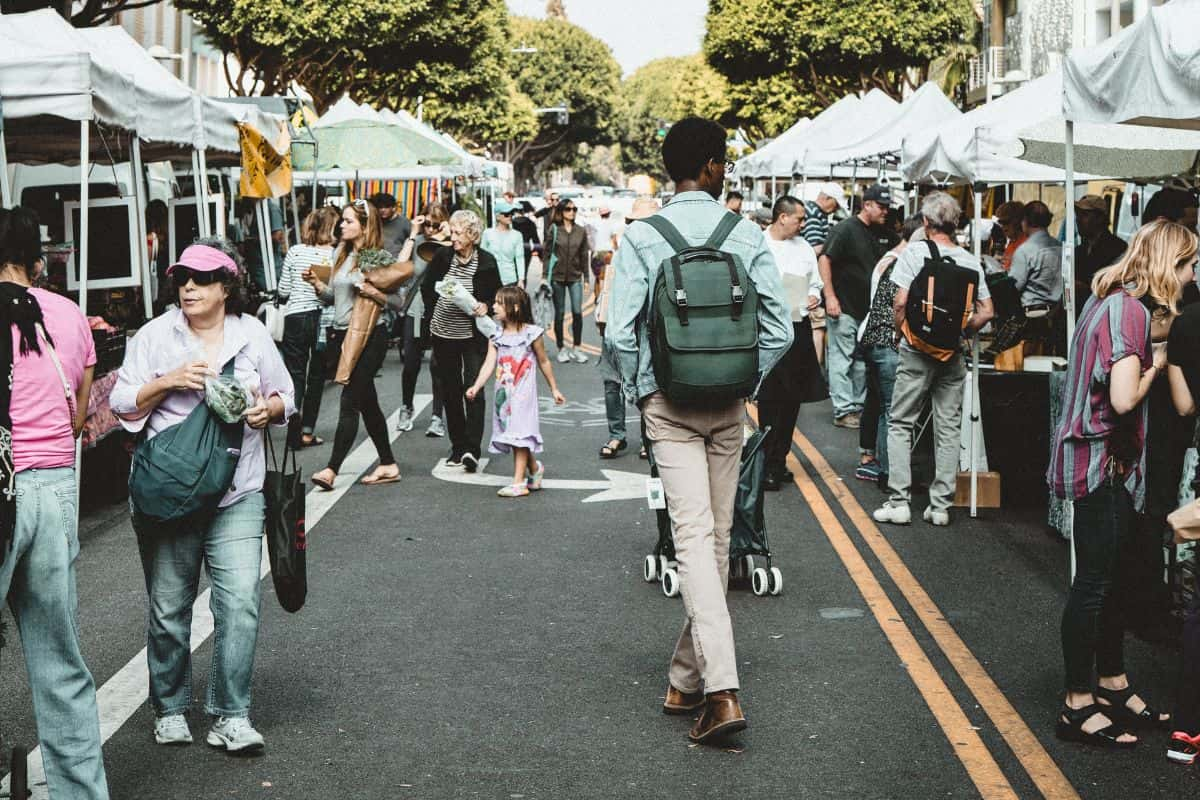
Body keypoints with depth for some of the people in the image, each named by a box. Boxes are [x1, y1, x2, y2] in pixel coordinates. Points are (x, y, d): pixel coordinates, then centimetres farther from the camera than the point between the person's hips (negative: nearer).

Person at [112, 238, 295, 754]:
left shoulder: (253, 335, 6)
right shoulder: (156, 335, 2)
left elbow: (285, 398, 15)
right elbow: (122, 405, 1)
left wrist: (267, 409, -7)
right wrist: (168, 381, -14)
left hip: (237, 494, 0)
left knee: (240, 602, -9)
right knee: (168, 607, 8)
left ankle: (231, 716, 0)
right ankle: (170, 709, 25)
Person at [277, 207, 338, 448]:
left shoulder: (294, 252, -2)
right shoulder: (335, 255, -9)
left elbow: (283, 291, 1)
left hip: (296, 317, 1)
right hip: (323, 318, -1)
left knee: (295, 375, 5)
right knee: (317, 376, 12)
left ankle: (294, 431, -7)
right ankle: (307, 431, 13)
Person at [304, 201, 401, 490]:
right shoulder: (340, 254, 11)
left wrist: (374, 293, -23)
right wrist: (316, 284, -1)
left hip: (369, 337, -8)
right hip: (342, 335, 8)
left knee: (349, 401, -10)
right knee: (367, 402, 13)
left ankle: (332, 469, -12)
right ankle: (388, 465, 22)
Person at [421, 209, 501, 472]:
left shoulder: (486, 262, -7)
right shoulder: (442, 256, -1)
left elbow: (497, 295, 4)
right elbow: (427, 288, 13)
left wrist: (485, 306, -15)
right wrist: (432, 316, 8)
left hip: (473, 335, -3)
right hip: (443, 334, 3)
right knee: (450, 391, 8)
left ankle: (472, 449, -15)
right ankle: (458, 447, 17)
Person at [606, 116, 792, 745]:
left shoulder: (642, 237, -7)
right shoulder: (747, 234, -2)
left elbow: (620, 330, -13)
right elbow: (779, 327, -5)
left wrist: (639, 390, 4)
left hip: (667, 401, -2)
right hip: (728, 406, 2)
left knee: (693, 536, -7)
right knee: (717, 538, 13)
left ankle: (721, 690, -20)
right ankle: (686, 681, 23)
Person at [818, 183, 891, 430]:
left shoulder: (874, 233, 14)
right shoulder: (845, 229, -10)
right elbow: (825, 260, -14)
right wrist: (830, 296, -19)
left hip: (866, 308, 8)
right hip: (844, 307, -8)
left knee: (862, 362, 12)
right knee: (842, 359, -3)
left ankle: (859, 406, 20)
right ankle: (844, 411, -1)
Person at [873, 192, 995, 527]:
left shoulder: (915, 253, -8)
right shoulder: (970, 261, 1)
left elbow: (901, 301, -15)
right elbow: (986, 311, 0)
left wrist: (901, 333, 0)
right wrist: (961, 332, 13)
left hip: (917, 351, -3)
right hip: (952, 355, 3)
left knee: (901, 425, 6)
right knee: (948, 427, 9)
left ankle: (898, 502, 2)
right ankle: (941, 505, 11)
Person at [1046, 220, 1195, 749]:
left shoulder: (1112, 299, 11)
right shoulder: (1131, 309, -19)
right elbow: (1123, 398, -27)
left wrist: (1155, 341, 2)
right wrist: (1154, 364, -11)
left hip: (1108, 460, 10)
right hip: (1102, 461, -10)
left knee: (1113, 576, 18)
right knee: (1094, 582, -3)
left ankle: (1113, 684, 30)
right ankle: (1079, 706, 5)